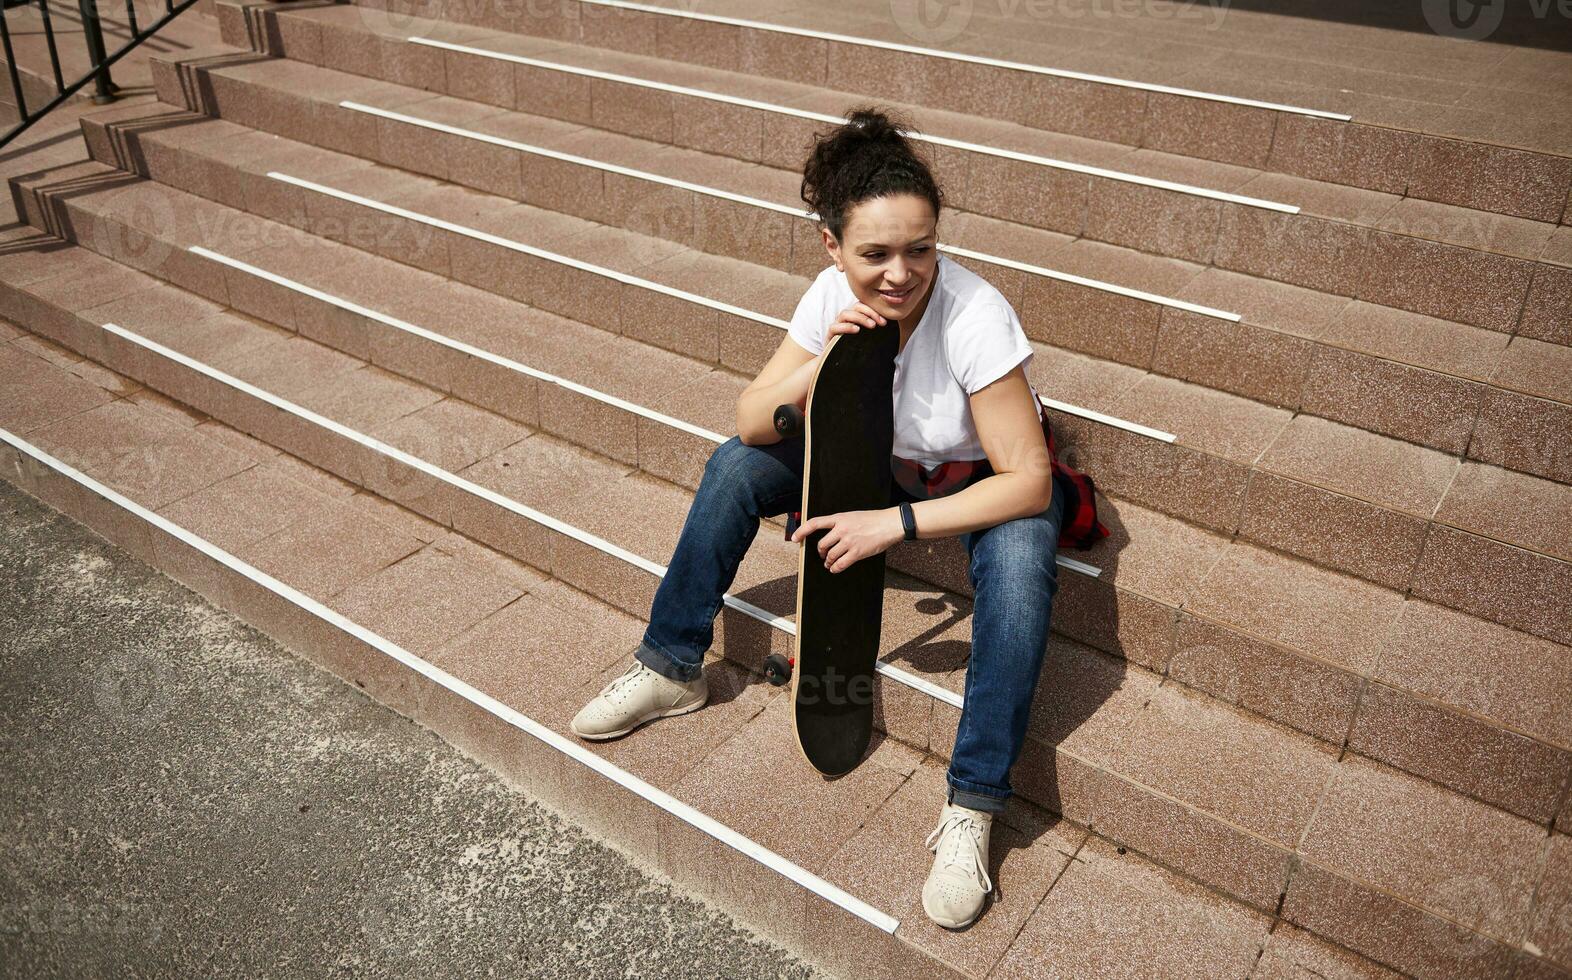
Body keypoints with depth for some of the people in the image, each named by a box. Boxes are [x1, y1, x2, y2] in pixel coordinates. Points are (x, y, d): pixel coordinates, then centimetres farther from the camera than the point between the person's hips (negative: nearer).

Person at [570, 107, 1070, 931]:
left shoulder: (975, 316, -34)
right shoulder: (836, 293, -19)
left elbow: (1028, 482, -33)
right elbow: (752, 421, -16)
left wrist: (893, 524, -36)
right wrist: (824, 361, -34)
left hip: (982, 483, -4)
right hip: (883, 462, 5)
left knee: (1019, 561, -36)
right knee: (736, 465, -10)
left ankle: (972, 805, -25)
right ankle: (671, 670, 4)